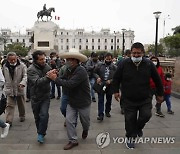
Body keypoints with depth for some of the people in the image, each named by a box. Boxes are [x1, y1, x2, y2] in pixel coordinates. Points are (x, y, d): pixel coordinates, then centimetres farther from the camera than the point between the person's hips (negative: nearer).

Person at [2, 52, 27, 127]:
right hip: (9, 90, 1)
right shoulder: (5, 66, 1)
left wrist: (23, 83, -35)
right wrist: (5, 86, 14)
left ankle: (22, 116, 38)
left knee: (21, 105, 16)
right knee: (9, 106, -1)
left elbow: (25, 76, -17)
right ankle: (9, 121, 1)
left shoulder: (22, 65, -10)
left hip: (20, 89, -1)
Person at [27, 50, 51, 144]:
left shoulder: (47, 66, -5)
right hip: (35, 97, -1)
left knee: (44, 115, -13)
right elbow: (38, 82, -35)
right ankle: (40, 132, 34)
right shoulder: (31, 70, -18)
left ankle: (41, 134, 3)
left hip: (45, 96, 2)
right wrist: (48, 77, -48)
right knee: (37, 117, 12)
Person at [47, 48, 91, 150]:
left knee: (85, 121, 16)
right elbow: (66, 82, 0)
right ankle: (73, 140, 15)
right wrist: (56, 76, -15)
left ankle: (85, 130, 49)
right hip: (72, 101, 7)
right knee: (69, 120, 0)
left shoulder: (81, 71, -26)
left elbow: (70, 84, -34)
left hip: (83, 102, -6)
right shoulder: (72, 70, 2)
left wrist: (55, 78, -28)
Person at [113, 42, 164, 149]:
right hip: (129, 99, 0)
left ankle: (138, 127, 26)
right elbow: (116, 78, 6)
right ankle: (131, 137, 28)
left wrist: (160, 94, 10)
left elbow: (157, 80, 6)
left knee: (146, 115, -9)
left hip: (145, 98, 1)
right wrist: (116, 91, 0)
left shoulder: (149, 64, -5)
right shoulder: (124, 64, -7)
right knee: (130, 119, 5)